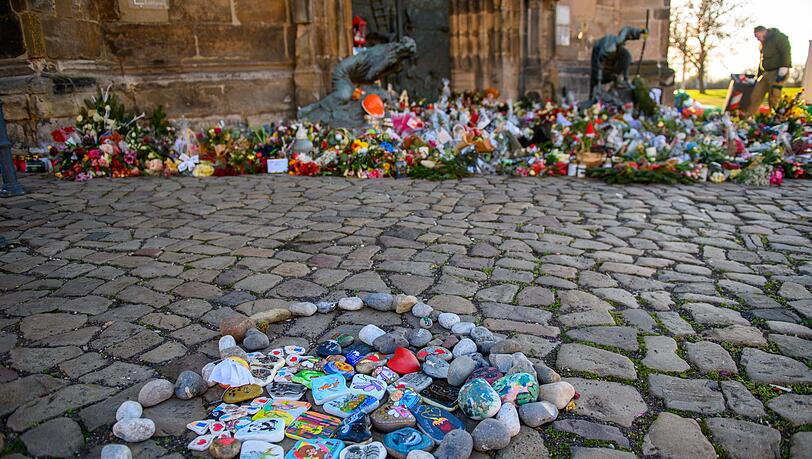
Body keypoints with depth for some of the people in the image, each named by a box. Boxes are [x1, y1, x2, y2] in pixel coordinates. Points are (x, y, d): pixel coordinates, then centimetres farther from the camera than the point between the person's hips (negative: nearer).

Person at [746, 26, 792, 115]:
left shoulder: (779, 37, -5)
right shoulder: (763, 43, 20)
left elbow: (786, 54, -14)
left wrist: (782, 72, -22)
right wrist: (759, 76, 22)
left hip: (777, 73, -8)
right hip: (766, 73, 8)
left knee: (774, 99, -10)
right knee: (755, 96, 1)